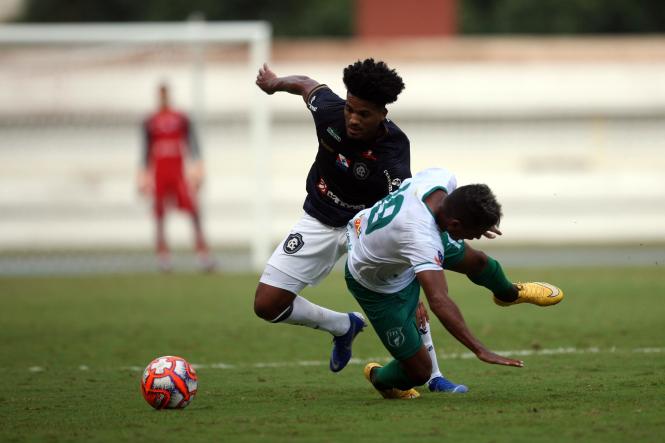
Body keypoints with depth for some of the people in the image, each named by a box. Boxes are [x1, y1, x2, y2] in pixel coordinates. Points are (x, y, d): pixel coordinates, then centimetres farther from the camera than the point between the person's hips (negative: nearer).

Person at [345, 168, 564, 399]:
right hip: (378, 288, -7)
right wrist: (481, 351, -59)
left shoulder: (441, 178, -25)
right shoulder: (423, 239, -48)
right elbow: (438, 301, -55)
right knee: (418, 372, -1)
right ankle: (379, 378, 31)